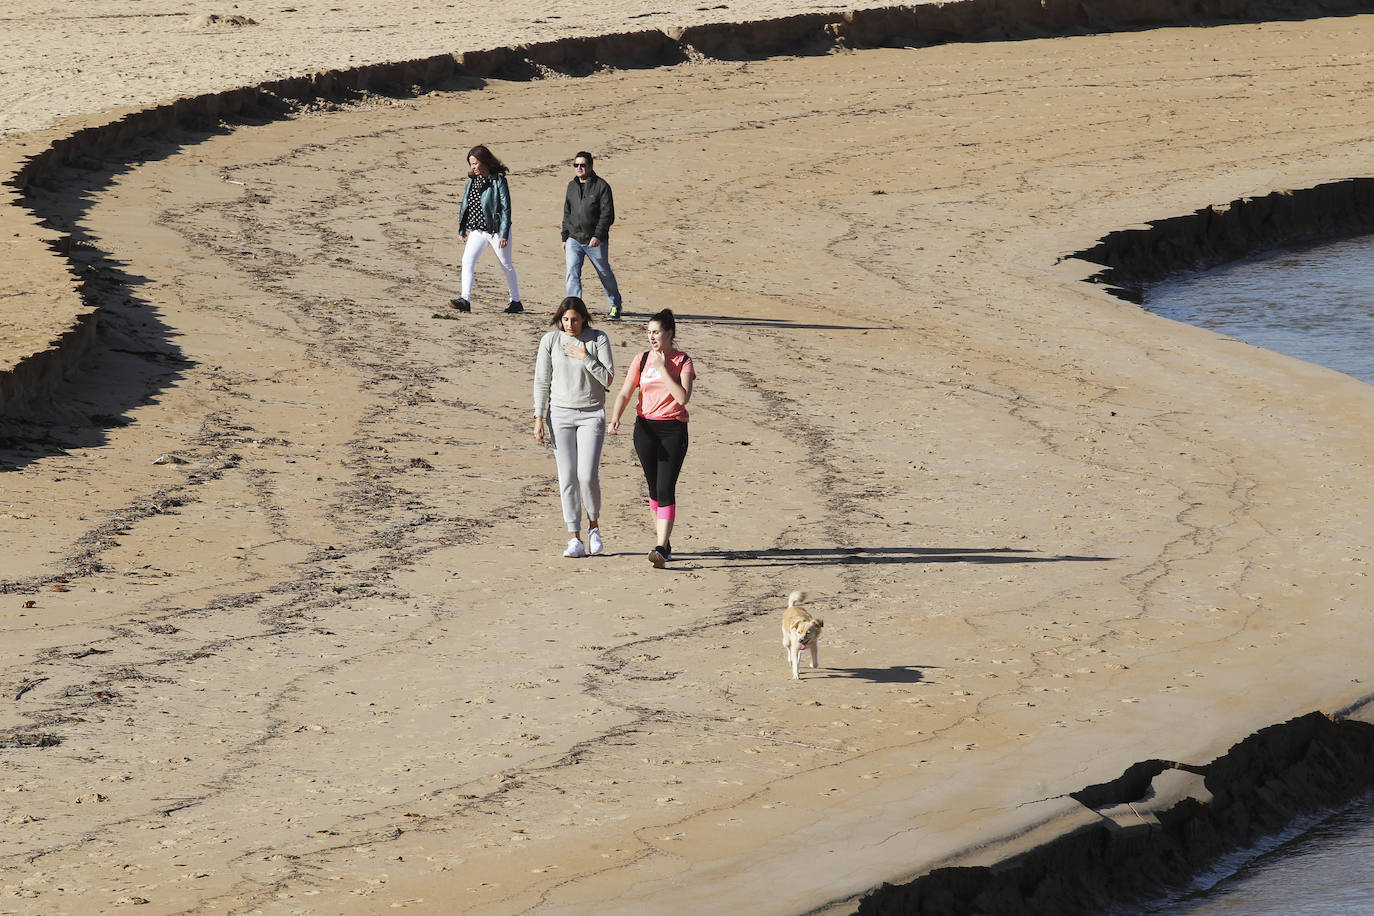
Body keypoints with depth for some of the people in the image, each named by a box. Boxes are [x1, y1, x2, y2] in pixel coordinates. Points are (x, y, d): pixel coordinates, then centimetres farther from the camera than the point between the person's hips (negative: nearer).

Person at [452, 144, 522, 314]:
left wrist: (504, 234, -17)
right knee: (467, 260, -12)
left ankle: (516, 301, 20)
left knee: (507, 265, 8)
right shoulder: (473, 180, 7)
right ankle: (465, 300, -17)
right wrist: (462, 229, 13)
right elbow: (465, 205, 15)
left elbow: (505, 208, -13)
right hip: (477, 230, 5)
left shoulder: (498, 180, -11)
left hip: (496, 230, -5)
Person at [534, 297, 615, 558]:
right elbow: (542, 382, 4)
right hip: (560, 414, 1)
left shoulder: (598, 339, -3)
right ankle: (575, 539, 3)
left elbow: (608, 379, -6)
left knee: (588, 476, -11)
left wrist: (585, 358, -16)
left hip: (592, 415, -1)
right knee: (567, 478, -2)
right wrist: (539, 419, 0)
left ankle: (594, 525, 15)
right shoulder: (550, 340, 1)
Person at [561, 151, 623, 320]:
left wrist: (598, 236, -22)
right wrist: (565, 237, 15)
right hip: (574, 240, 4)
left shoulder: (601, 186, -8)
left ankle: (615, 306, 32)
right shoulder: (572, 186, 9)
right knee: (572, 273, -12)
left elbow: (607, 214, -13)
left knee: (605, 273, 12)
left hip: (596, 241, -4)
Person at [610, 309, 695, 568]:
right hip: (645, 428, 4)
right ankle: (664, 540, 26)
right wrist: (615, 418, -16)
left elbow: (683, 397, -15)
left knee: (665, 489, -13)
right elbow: (625, 393, 2)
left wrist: (663, 369, -15)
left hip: (673, 430, -4)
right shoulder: (641, 360, 6)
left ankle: (661, 548, -19)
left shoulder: (683, 362, -2)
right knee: (654, 488, 11)